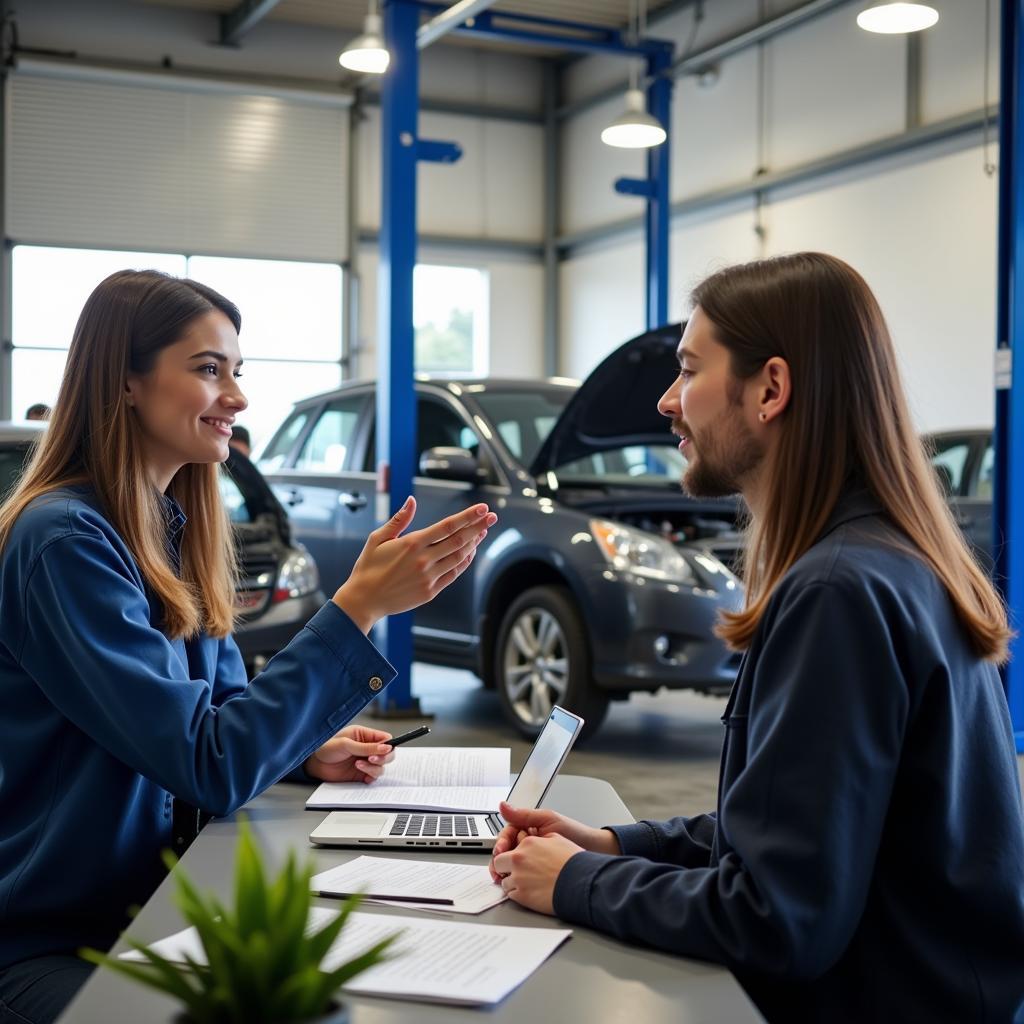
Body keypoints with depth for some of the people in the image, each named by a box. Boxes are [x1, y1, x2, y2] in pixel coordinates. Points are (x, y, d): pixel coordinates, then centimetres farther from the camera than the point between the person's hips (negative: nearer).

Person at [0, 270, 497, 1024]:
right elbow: (210, 764, -25)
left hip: (157, 903, 7)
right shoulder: (65, 540, -20)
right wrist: (361, 605, -27)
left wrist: (304, 750, -7)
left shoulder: (176, 527, 6)